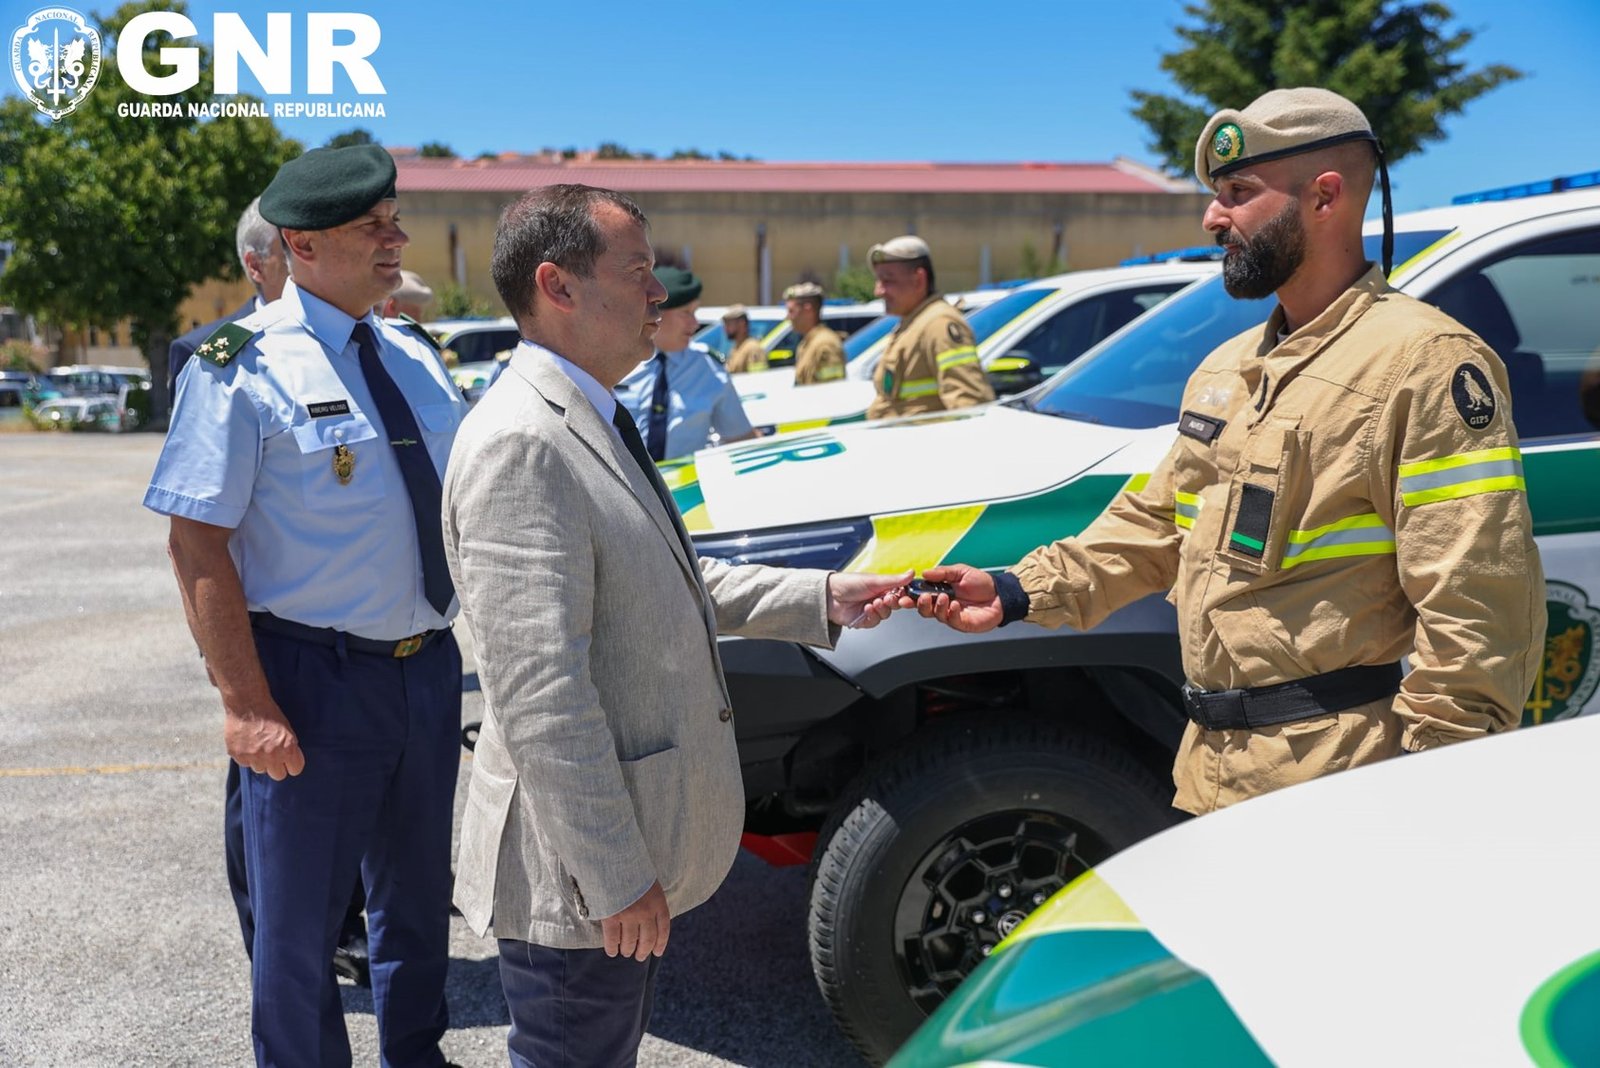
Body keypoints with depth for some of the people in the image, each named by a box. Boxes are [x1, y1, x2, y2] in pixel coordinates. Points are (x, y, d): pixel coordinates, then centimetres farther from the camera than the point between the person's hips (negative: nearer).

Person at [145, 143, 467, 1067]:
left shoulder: (415, 356, 7)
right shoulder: (243, 367, -12)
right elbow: (198, 545, -15)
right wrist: (247, 706, -19)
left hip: (429, 668, 6)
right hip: (316, 679, -6)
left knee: (419, 894, 22)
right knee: (301, 919, 9)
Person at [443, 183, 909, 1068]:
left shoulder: (590, 424, 9)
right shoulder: (519, 446, -24)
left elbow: (671, 586, 18)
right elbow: (540, 697, -27)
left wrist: (823, 598, 10)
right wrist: (615, 877, -23)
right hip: (577, 870, -10)